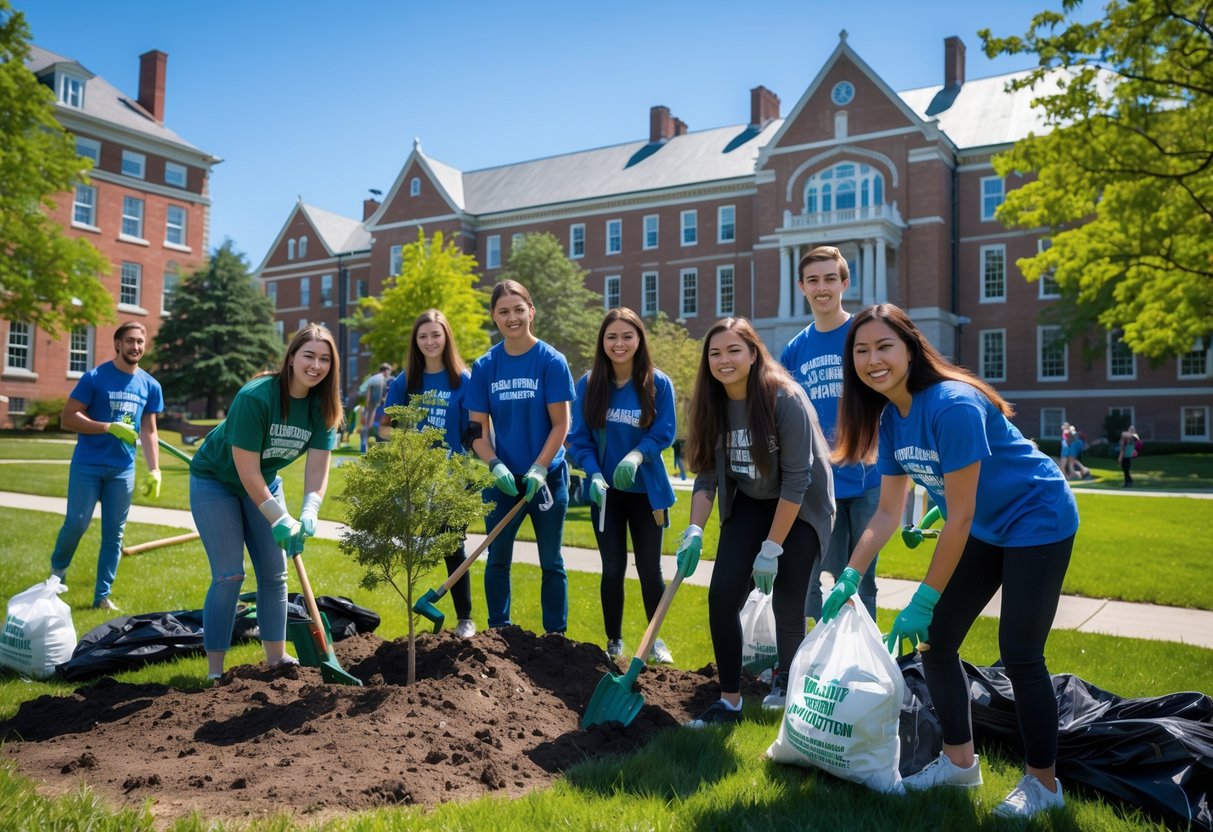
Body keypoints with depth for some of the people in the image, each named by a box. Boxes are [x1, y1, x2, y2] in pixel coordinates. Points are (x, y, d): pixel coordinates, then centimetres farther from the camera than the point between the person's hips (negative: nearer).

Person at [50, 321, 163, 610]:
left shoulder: (151, 386, 5)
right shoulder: (95, 377, -7)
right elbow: (68, 418, -9)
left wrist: (154, 470, 0)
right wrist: (111, 427, -19)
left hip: (123, 470, 4)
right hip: (87, 466, -3)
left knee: (113, 534, 6)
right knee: (76, 524, -2)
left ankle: (102, 595, 14)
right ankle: (56, 571, 28)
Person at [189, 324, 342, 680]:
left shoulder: (323, 407, -13)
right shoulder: (255, 397, -31)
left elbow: (317, 467, -18)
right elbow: (246, 469, -29)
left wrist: (308, 514, -34)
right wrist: (279, 519, -29)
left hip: (265, 484, 6)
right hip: (216, 481, -6)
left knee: (275, 574, 4)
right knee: (229, 575, -10)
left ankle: (276, 657, 17)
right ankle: (214, 671, 0)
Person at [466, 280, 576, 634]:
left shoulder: (552, 361, -8)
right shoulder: (485, 366, -1)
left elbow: (560, 424, -9)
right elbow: (478, 427, 1)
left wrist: (538, 470, -17)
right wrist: (495, 466, -14)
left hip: (546, 478, -2)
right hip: (502, 479, 3)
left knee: (550, 562, 9)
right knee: (497, 559, 12)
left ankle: (556, 636, 20)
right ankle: (497, 633, 28)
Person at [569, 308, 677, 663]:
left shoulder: (658, 384, -8)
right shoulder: (588, 384, -5)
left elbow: (664, 433, -8)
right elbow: (579, 438, -4)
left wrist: (636, 455, -26)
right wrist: (594, 475, -19)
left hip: (645, 490, -1)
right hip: (605, 491, 1)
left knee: (650, 568, 7)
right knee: (612, 568, 9)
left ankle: (656, 641, 26)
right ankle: (614, 642, 24)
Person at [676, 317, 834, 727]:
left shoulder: (785, 399, -26)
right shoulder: (711, 405, -10)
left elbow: (796, 480, -24)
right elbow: (706, 475, -7)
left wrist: (772, 548, -23)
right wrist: (694, 531, -22)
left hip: (799, 507, -4)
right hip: (749, 504, 4)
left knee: (787, 602, -5)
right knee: (722, 596, -9)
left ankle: (786, 676, 27)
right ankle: (729, 701, 3)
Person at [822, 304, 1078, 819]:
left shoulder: (953, 406, -31)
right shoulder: (889, 418, -6)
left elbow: (959, 517, -28)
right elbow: (887, 513, -2)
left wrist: (924, 600, -24)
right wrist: (849, 577, -10)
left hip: (1037, 522, -8)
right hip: (982, 530, 8)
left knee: (1019, 654, -5)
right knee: (934, 642, 6)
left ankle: (1044, 783, 15)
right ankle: (960, 761, 24)